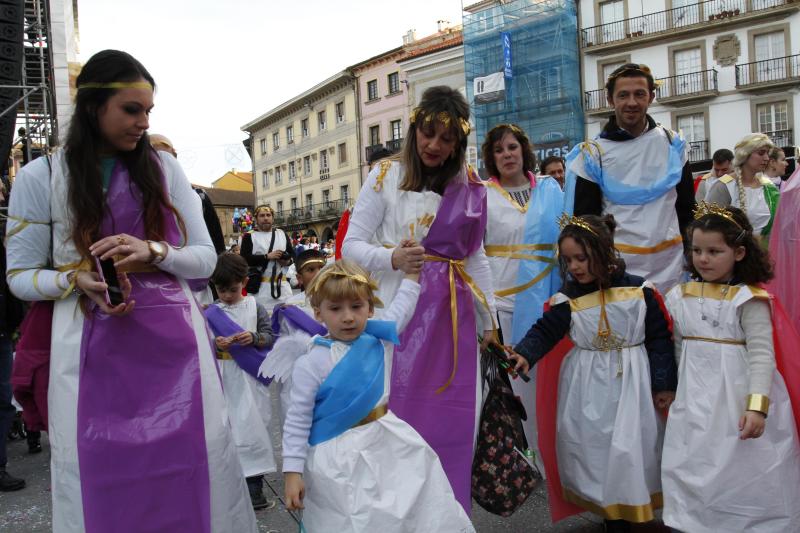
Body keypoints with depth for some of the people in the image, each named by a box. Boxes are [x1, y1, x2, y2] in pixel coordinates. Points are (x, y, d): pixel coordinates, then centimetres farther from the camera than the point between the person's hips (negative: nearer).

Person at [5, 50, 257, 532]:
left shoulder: (165, 168, 5)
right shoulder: (40, 177, 2)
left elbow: (206, 258, 5)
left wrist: (152, 252, -14)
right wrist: (76, 281, -14)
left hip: (174, 341, 1)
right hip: (94, 351, -1)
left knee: (192, 471, 3)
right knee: (103, 483, 4)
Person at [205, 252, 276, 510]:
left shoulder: (254, 306, 3)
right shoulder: (211, 312, 3)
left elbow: (269, 336, 3)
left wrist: (254, 338, -16)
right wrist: (216, 344, -16)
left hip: (252, 376, 0)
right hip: (225, 377, 1)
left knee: (253, 425, -1)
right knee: (228, 426, 2)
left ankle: (254, 484, 8)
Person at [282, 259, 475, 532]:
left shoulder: (379, 340, -1)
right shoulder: (311, 363, -14)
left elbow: (401, 308, 18)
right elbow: (297, 420, -9)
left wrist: (412, 269, 22)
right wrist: (292, 473, -11)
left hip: (387, 441, 5)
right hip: (338, 458, -5)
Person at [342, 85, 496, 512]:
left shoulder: (469, 187, 9)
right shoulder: (386, 176, -1)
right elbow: (352, 245, -2)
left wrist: (488, 319, 17)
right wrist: (391, 259, -22)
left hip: (454, 313, 3)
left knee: (453, 418, 8)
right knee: (401, 412, 0)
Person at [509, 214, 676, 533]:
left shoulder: (640, 291, -7)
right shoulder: (568, 298, -4)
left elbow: (660, 338, -2)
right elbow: (545, 330, -9)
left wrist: (664, 384, -2)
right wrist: (524, 355, -28)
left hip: (631, 382, -1)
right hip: (586, 386, 2)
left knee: (630, 449, 2)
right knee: (590, 448, 7)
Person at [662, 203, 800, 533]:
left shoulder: (749, 299, -10)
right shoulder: (680, 297, 5)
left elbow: (762, 354, -15)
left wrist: (757, 405, -24)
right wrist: (675, 393, 13)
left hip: (739, 397, -4)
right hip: (695, 400, 5)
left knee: (743, 476, 6)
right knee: (695, 470, 14)